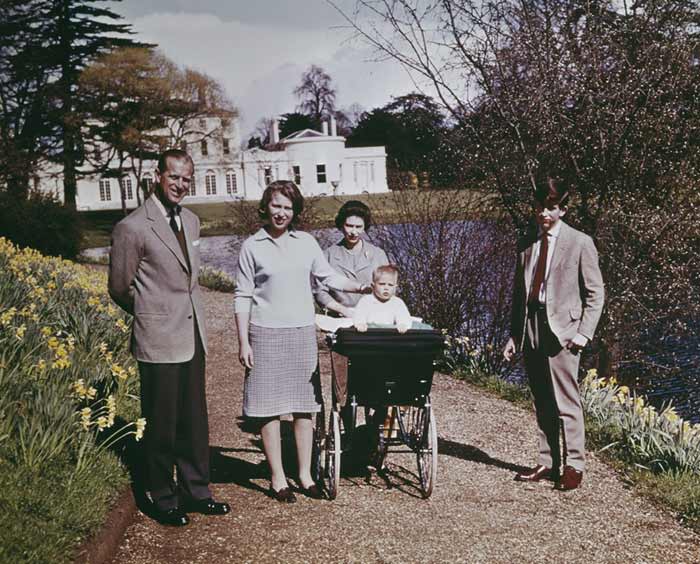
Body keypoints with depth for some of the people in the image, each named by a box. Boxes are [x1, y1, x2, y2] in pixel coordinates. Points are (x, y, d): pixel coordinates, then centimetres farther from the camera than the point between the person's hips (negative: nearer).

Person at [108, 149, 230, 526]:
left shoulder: (191, 221, 10)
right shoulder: (132, 228, -13)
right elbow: (120, 288, -4)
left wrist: (187, 312, 12)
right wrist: (152, 316, 8)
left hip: (193, 338, 7)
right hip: (159, 340, -7)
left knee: (194, 420, 15)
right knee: (161, 425, 5)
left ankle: (195, 491, 28)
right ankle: (164, 500, 20)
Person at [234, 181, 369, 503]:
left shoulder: (306, 242, 7)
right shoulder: (252, 247, -1)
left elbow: (327, 276, 14)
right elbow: (242, 297, -1)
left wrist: (360, 288, -1)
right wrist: (243, 342, -5)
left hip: (303, 333, 3)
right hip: (266, 334, -3)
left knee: (305, 406, 7)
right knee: (269, 409, 1)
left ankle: (305, 474, 18)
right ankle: (277, 479, 12)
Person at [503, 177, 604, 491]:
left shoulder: (580, 243, 0)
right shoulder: (528, 247, 15)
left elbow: (594, 293, -1)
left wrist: (584, 332, -10)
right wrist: (514, 335, 13)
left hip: (561, 331, -5)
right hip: (531, 331, 6)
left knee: (566, 402, -7)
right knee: (542, 403, 11)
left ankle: (574, 466, 1)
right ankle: (548, 463, 18)